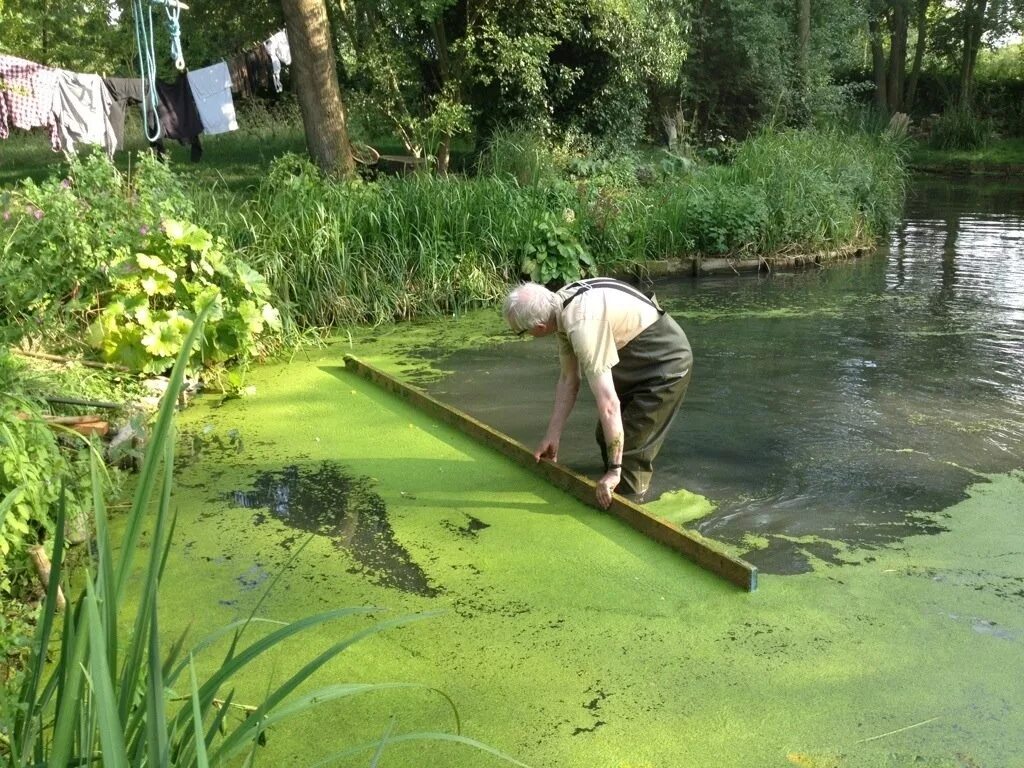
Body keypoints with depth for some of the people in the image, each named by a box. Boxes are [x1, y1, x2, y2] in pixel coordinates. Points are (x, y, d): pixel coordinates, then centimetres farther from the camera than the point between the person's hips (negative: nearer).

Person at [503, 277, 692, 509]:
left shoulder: (582, 326, -35)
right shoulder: (561, 306, -7)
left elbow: (608, 404, -36)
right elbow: (568, 380, 4)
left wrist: (614, 469, -30)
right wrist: (552, 436, 6)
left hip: (666, 362, -9)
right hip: (638, 360, 10)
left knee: (629, 446, -11)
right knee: (607, 437, 15)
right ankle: (610, 495, 30)